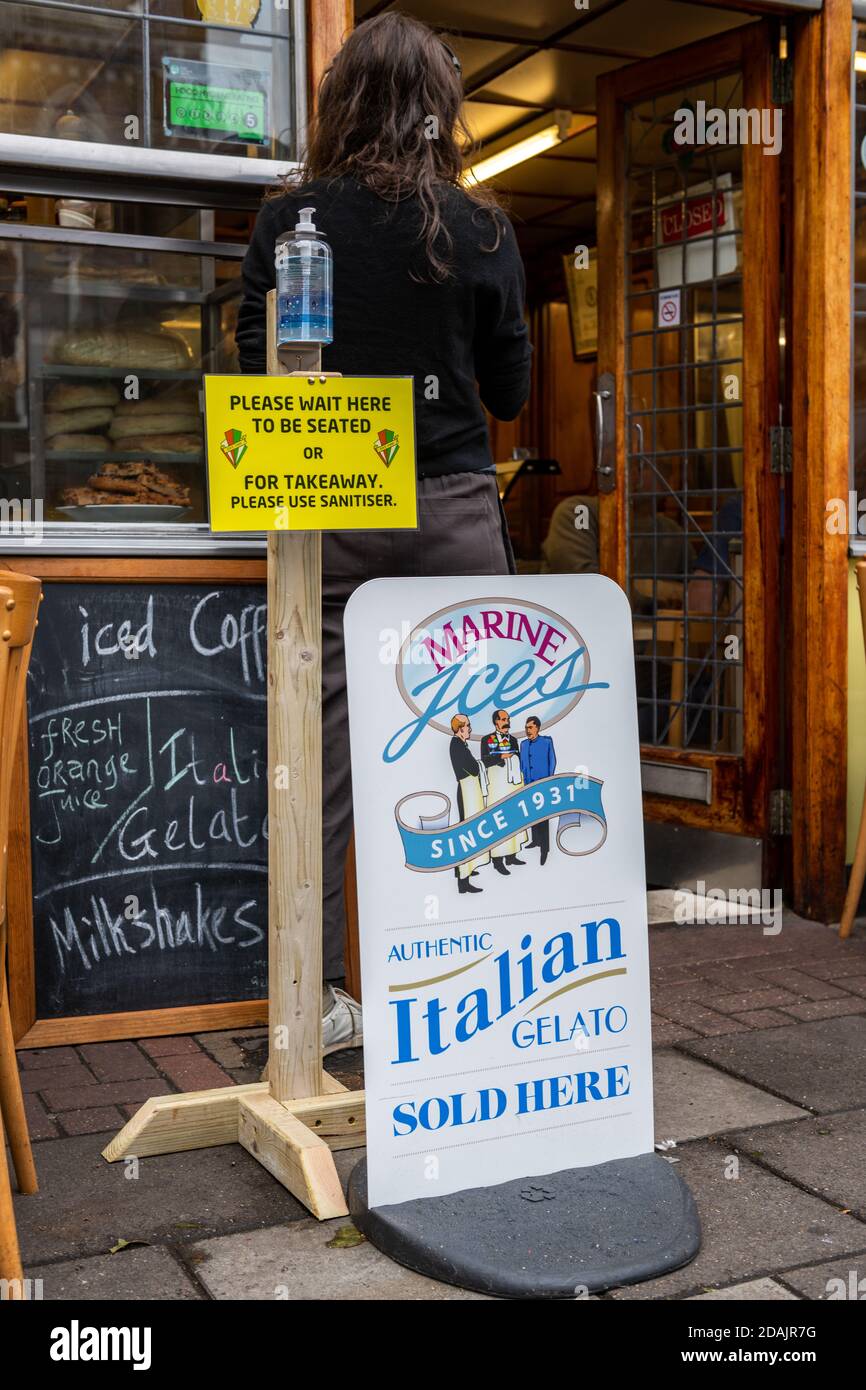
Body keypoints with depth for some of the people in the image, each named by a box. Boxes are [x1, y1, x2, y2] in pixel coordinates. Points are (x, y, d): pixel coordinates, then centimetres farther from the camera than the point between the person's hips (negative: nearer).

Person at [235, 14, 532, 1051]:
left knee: (326, 757, 5)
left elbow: (255, 375, 4)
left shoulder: (288, 221, 1)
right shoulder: (479, 229, 2)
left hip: (328, 516, 1)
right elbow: (509, 391, 6)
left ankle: (317, 995, 12)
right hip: (455, 509, 0)